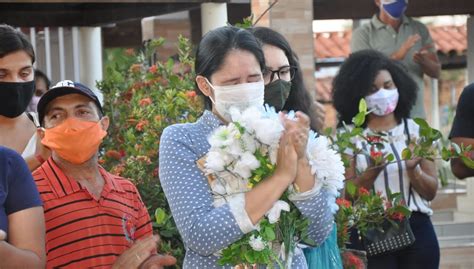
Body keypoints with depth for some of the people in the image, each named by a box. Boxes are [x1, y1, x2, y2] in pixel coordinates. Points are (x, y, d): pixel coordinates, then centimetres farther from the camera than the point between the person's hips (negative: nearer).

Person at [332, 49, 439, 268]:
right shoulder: (350, 137, 1)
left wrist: (412, 170, -13)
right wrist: (373, 171, -19)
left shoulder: (416, 131, 6)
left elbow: (431, 192, 5)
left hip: (416, 230, 2)